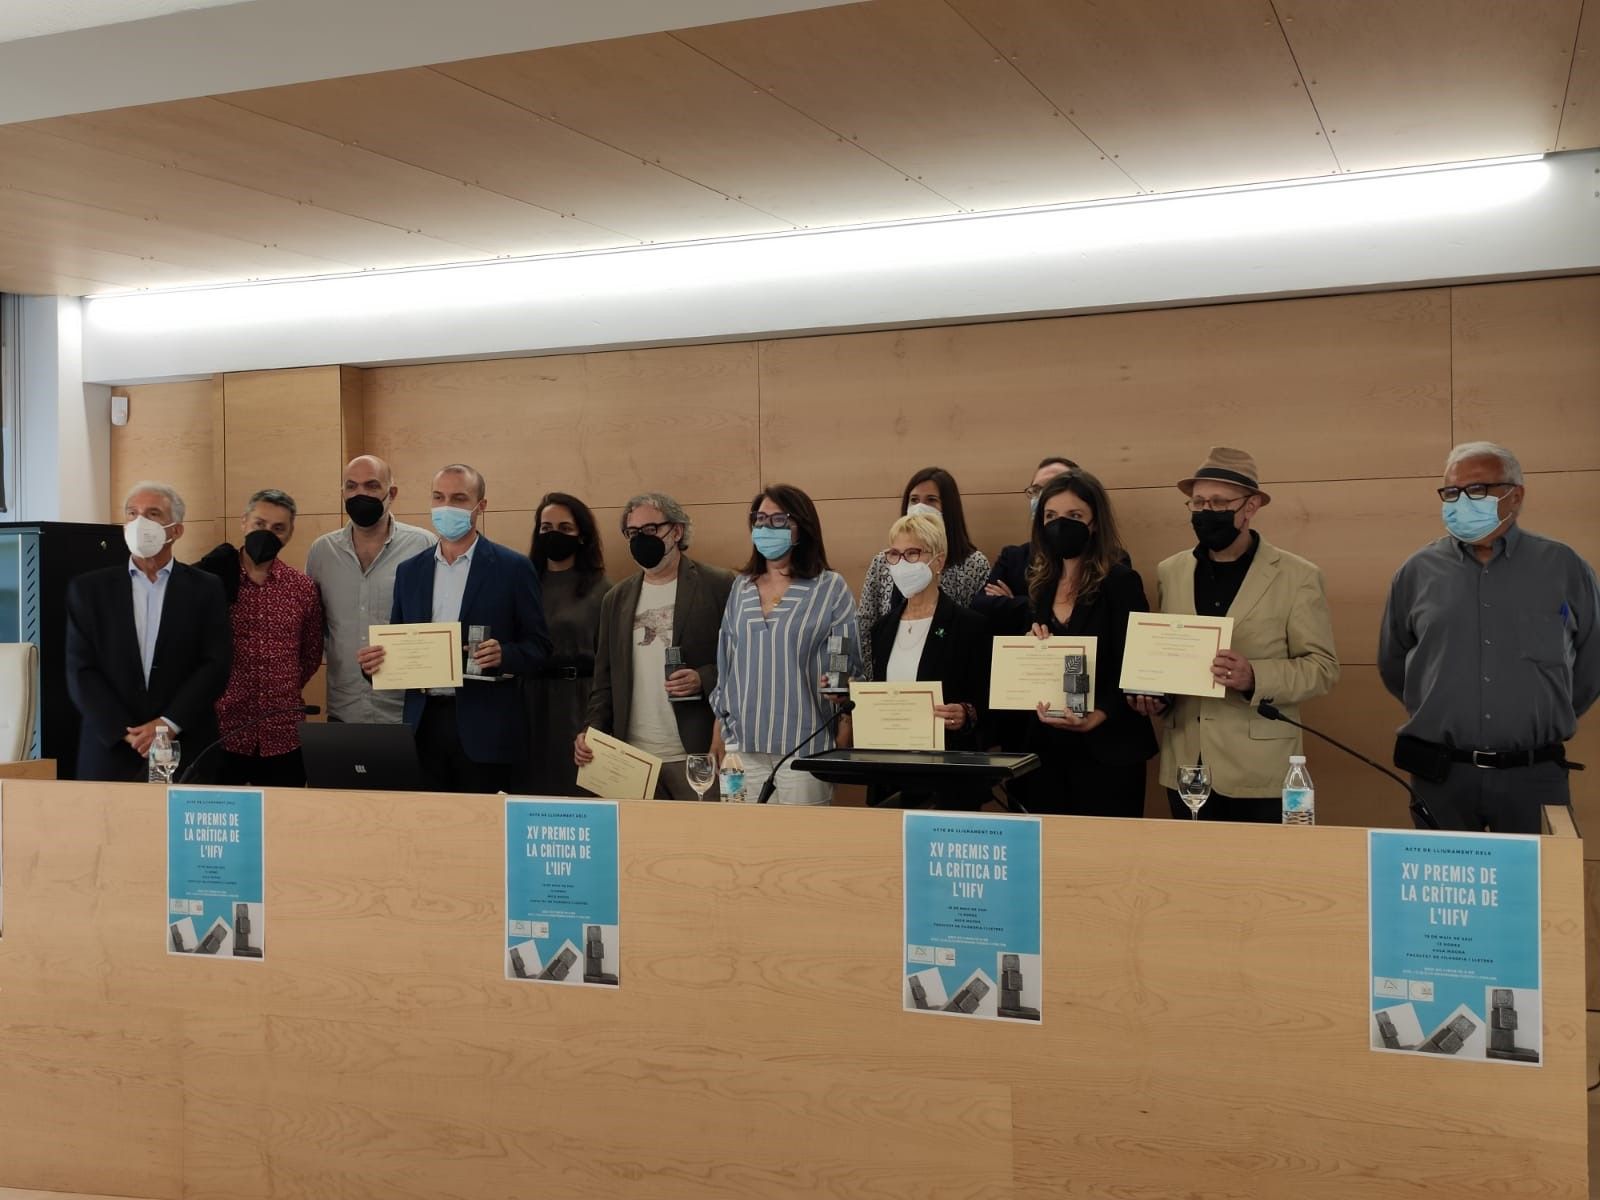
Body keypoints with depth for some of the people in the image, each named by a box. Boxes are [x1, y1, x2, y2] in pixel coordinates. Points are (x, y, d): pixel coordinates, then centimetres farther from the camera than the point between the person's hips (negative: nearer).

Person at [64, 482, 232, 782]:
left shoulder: (205, 590, 4)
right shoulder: (88, 589, 7)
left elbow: (216, 665, -2)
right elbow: (81, 672, 1)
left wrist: (169, 723, -13)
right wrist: (127, 733, -10)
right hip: (110, 751, 1)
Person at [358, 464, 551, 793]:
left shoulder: (512, 568, -1)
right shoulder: (409, 571, 12)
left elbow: (538, 646, -1)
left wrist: (503, 654, -20)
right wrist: (375, 660, -4)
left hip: (483, 727, -4)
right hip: (423, 721, 4)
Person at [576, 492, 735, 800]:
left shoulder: (719, 586, -2)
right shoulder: (617, 599, 14)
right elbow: (605, 677, 15)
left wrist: (704, 680, -18)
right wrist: (592, 731, 2)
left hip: (698, 754, -4)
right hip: (633, 758, 4)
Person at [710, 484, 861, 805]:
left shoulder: (831, 589, -1)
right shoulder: (741, 589, 12)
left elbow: (849, 667, -1)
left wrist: (843, 745, -5)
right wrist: (718, 735, 15)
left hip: (806, 743, -4)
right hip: (744, 744, 4)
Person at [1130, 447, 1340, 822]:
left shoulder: (1297, 577, -3)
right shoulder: (1170, 572, 9)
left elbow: (1323, 667, -5)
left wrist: (1255, 677, -22)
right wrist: (1152, 694, -3)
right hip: (1184, 767, 4)